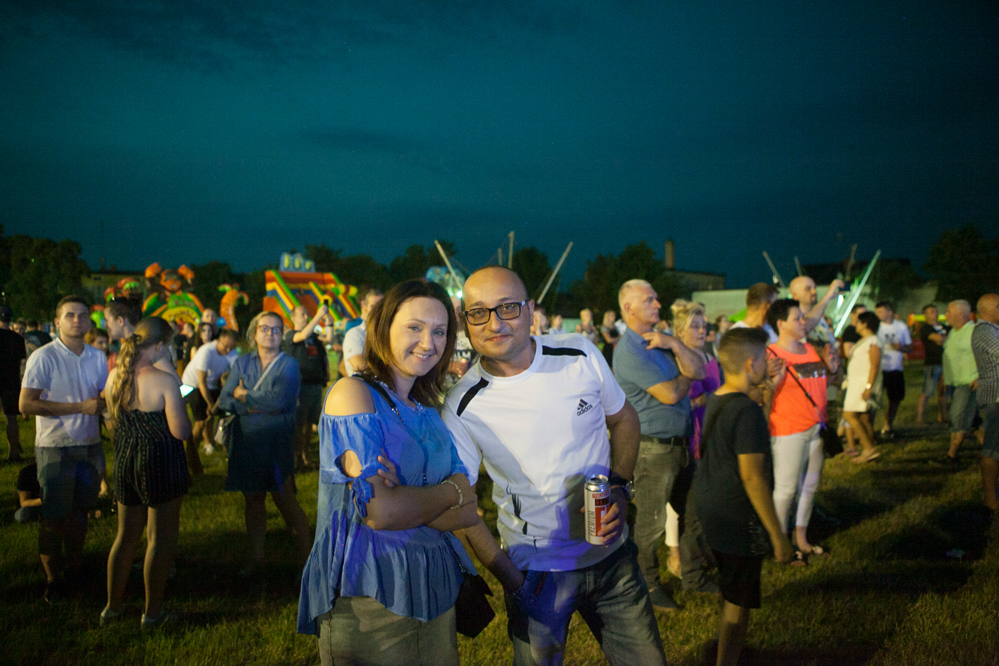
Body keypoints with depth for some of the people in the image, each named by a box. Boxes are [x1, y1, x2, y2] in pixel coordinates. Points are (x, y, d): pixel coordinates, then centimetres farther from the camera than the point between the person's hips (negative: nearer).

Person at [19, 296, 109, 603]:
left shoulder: (97, 357, 7)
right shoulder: (43, 357, -10)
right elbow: (26, 404, -16)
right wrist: (80, 407, -19)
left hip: (90, 447, 5)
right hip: (55, 449, -4)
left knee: (79, 512, 13)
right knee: (53, 517, 4)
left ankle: (75, 567, 28)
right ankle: (53, 578, 18)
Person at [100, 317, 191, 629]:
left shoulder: (115, 376, 0)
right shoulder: (165, 380, -19)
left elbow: (114, 417, 14)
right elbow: (180, 432, -19)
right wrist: (181, 408, -1)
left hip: (125, 462, 6)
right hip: (161, 463, -6)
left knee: (126, 535, 20)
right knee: (160, 538, 7)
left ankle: (113, 606, 29)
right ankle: (152, 612, 15)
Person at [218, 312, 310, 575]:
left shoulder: (289, 364, -4)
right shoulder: (242, 363, 9)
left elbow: (279, 400, -18)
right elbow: (224, 400, 1)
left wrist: (244, 395, -5)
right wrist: (258, 405, -13)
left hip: (278, 444, -4)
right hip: (246, 442, 4)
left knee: (286, 502, -3)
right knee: (253, 500, 11)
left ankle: (305, 558, 8)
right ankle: (256, 558, 24)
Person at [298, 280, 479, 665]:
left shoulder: (428, 414, 12)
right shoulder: (353, 393, -9)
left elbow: (468, 513, 2)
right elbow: (379, 510, -20)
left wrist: (408, 500, -17)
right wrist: (451, 491, -5)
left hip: (435, 594, 7)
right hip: (369, 601, -6)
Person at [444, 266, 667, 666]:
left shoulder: (581, 356, -10)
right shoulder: (462, 408, -15)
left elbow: (624, 419, 7)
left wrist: (620, 488, -7)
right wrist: (513, 582, -11)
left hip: (610, 554, 3)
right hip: (537, 571, -2)